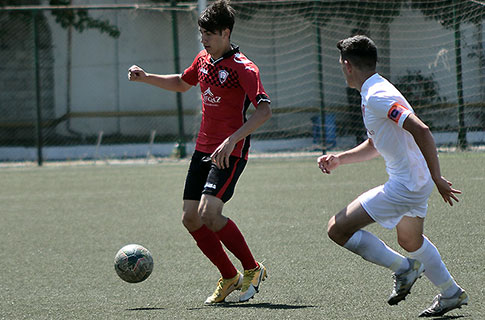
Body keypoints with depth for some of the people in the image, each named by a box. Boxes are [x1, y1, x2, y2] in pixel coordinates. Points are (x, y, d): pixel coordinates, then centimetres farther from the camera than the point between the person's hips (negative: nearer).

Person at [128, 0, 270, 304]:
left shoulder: (243, 68, -15)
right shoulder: (204, 59, 10)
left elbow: (265, 110, -24)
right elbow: (182, 83, 30)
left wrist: (232, 140, -32)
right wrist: (146, 78, 16)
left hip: (230, 152, -8)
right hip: (203, 149, 8)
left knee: (209, 213, -22)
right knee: (191, 218, 2)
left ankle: (253, 269, -3)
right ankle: (230, 278, 15)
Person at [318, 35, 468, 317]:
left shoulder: (378, 97, -20)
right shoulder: (374, 93, 13)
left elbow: (421, 131, -30)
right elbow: (375, 145, 25)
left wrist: (437, 179, -27)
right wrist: (339, 159, 14)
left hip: (405, 185, -11)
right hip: (416, 183, 11)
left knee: (338, 229, -9)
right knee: (410, 241, 32)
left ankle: (403, 268, 0)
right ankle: (452, 293, 42)